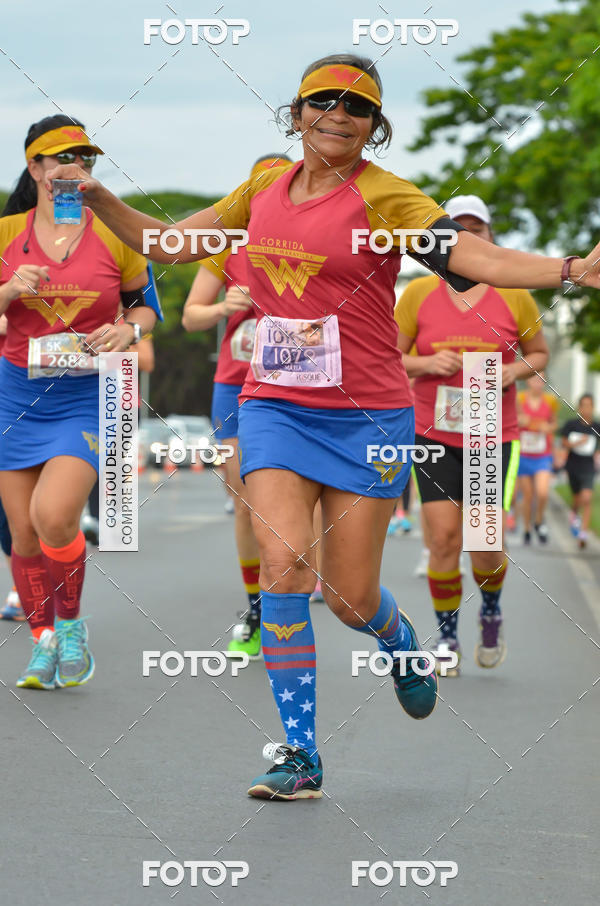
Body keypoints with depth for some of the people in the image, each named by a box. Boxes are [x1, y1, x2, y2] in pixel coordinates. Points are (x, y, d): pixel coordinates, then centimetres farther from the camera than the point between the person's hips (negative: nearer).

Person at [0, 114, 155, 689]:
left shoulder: (114, 235, -2)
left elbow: (145, 305, 10)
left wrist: (127, 330, -12)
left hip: (89, 398, -2)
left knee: (54, 514, -21)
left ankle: (71, 623, 5)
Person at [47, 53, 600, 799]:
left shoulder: (384, 197, -7)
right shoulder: (264, 189, 7)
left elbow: (475, 258, -20)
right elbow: (166, 244, 16)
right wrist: (96, 196, 5)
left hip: (367, 415, -3)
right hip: (275, 407, 3)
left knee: (351, 599, 0)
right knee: (284, 564, -15)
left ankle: (402, 640, 39)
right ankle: (299, 754, -6)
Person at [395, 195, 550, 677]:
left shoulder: (514, 296, 0)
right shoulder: (418, 293, -1)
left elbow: (540, 352, 12)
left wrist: (513, 371, -9)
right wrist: (427, 363, -13)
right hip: (434, 435, 0)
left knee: (485, 543, -3)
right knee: (443, 537, -9)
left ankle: (492, 611, 30)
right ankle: (447, 637, 9)